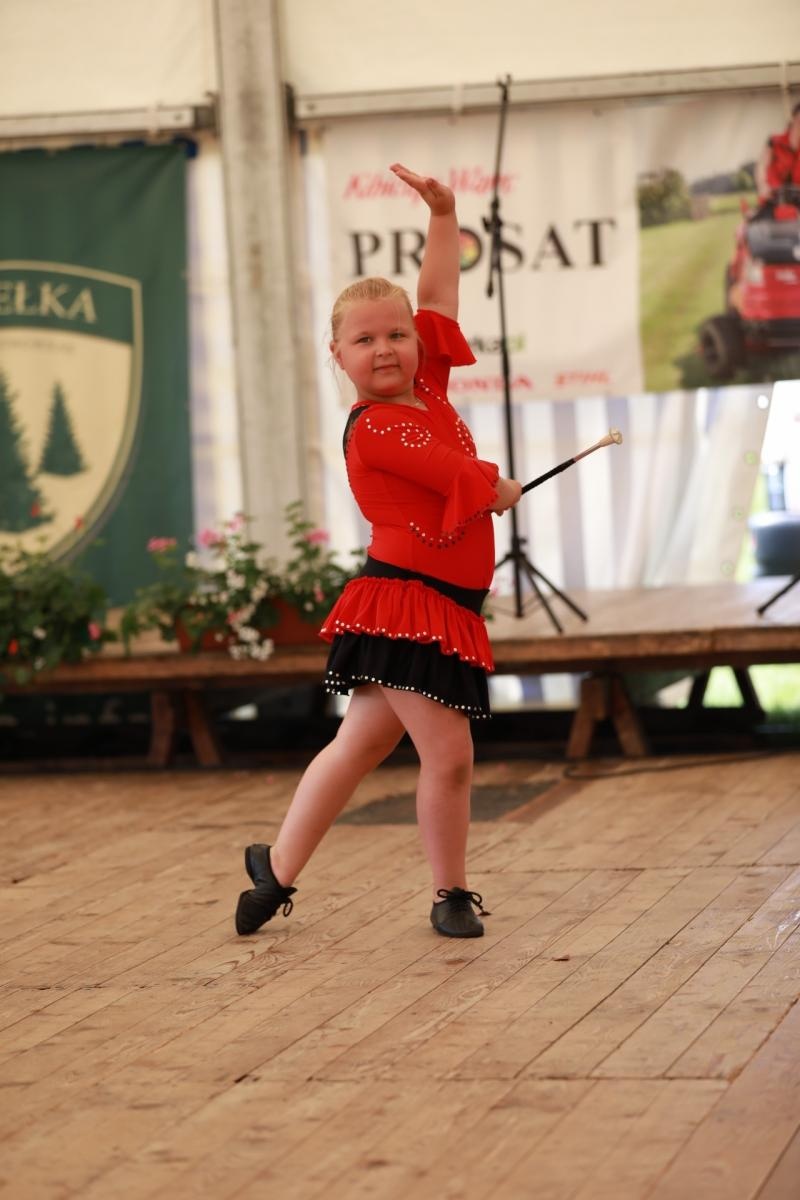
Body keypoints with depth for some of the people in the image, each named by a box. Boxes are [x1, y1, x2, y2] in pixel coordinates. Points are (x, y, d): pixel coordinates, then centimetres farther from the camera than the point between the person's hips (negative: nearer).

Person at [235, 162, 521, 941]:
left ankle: (277, 865, 25)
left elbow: (438, 292, 18)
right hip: (403, 602, -9)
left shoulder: (427, 386, 10)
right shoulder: (374, 428, -15)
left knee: (359, 745, 15)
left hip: (445, 612, 9)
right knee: (448, 751, -7)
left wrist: (442, 216, 11)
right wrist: (501, 489, 5)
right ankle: (450, 894, 9)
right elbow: (466, 480, -16)